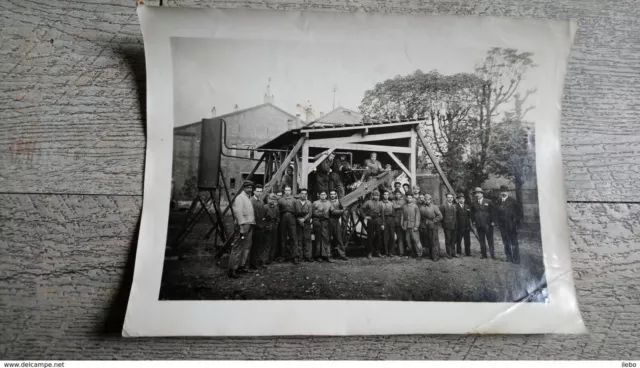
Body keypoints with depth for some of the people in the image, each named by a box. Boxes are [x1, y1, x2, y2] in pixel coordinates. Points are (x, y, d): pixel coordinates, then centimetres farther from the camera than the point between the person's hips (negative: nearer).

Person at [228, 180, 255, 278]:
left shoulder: (248, 198, 20)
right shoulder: (240, 197, -10)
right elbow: (238, 212, -19)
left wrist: (252, 223, 13)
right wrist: (241, 227, -24)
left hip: (249, 226, 10)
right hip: (243, 225, -10)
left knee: (247, 247, 14)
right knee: (238, 248, -10)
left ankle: (241, 266, 23)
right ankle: (232, 269, -8)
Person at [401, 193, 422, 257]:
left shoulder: (415, 206, 0)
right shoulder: (404, 207, 9)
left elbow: (417, 217, -3)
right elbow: (402, 216, 12)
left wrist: (416, 226, -9)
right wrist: (402, 225, 5)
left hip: (413, 226, -3)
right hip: (406, 226, 4)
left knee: (416, 240, -6)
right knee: (408, 241, 4)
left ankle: (419, 254, 3)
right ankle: (414, 254, 13)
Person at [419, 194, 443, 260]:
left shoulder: (434, 207, 0)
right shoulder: (421, 207, 10)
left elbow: (440, 216, -5)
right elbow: (420, 217, 12)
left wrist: (433, 221, -9)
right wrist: (421, 224, 2)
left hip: (432, 227, -3)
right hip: (424, 227, 4)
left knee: (434, 242, -4)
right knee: (426, 242, 8)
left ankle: (435, 256, 2)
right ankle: (428, 254, 19)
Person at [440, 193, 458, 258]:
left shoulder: (454, 206, 13)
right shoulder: (443, 206, -1)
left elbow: (456, 215, 13)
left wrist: (455, 223, 6)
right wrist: (443, 224, -4)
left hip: (454, 226, 4)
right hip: (447, 226, -4)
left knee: (453, 240, 7)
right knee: (448, 240, -1)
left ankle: (453, 253, 14)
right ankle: (448, 253, 6)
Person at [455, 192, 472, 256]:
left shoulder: (467, 206, 13)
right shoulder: (455, 207, -4)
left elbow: (469, 216, 12)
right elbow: (454, 217, -10)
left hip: (467, 227, 4)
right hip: (459, 227, -4)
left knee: (467, 241, 7)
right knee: (458, 241, 3)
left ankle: (468, 253, 16)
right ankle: (459, 253, 13)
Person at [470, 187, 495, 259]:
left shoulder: (488, 202, 1)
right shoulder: (473, 203, 9)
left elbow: (492, 212, 1)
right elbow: (472, 213, 14)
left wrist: (492, 221, -5)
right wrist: (473, 221, 4)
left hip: (488, 224, -2)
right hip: (478, 225, 2)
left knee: (490, 239, 1)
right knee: (481, 240, 5)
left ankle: (492, 254, 7)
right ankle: (483, 254, 12)